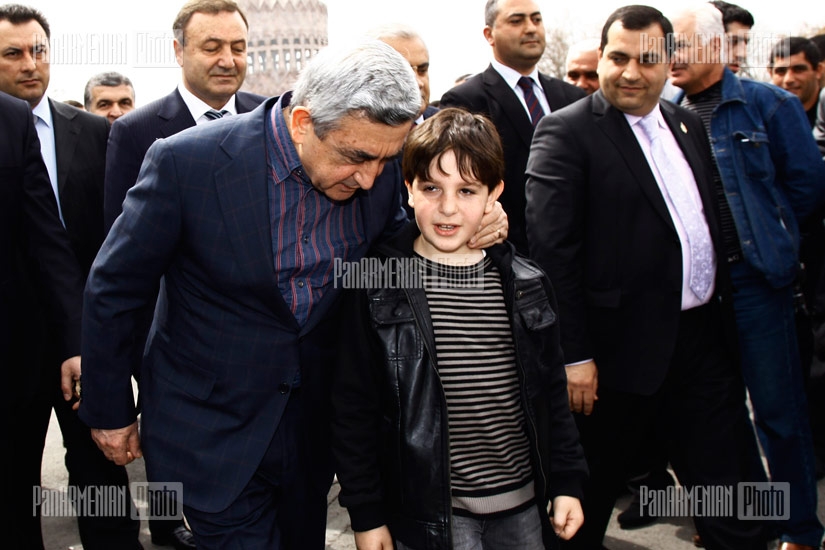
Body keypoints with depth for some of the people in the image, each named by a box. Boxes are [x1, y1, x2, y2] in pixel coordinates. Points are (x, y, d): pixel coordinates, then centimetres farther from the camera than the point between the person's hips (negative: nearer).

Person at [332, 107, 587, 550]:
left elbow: (552, 392, 9)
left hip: (523, 507, 4)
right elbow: (353, 408, -5)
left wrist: (566, 482, 8)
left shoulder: (525, 284, 0)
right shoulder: (377, 287, -10)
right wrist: (366, 512, -5)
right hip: (430, 513, -3)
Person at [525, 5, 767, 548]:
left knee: (727, 498, 15)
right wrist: (574, 356, -18)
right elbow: (552, 251, -16)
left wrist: (724, 308, 12)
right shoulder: (567, 131, -10)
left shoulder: (689, 125, 11)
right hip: (623, 348, -6)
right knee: (594, 491, 12)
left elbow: (713, 221, 17)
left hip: (703, 335, 6)